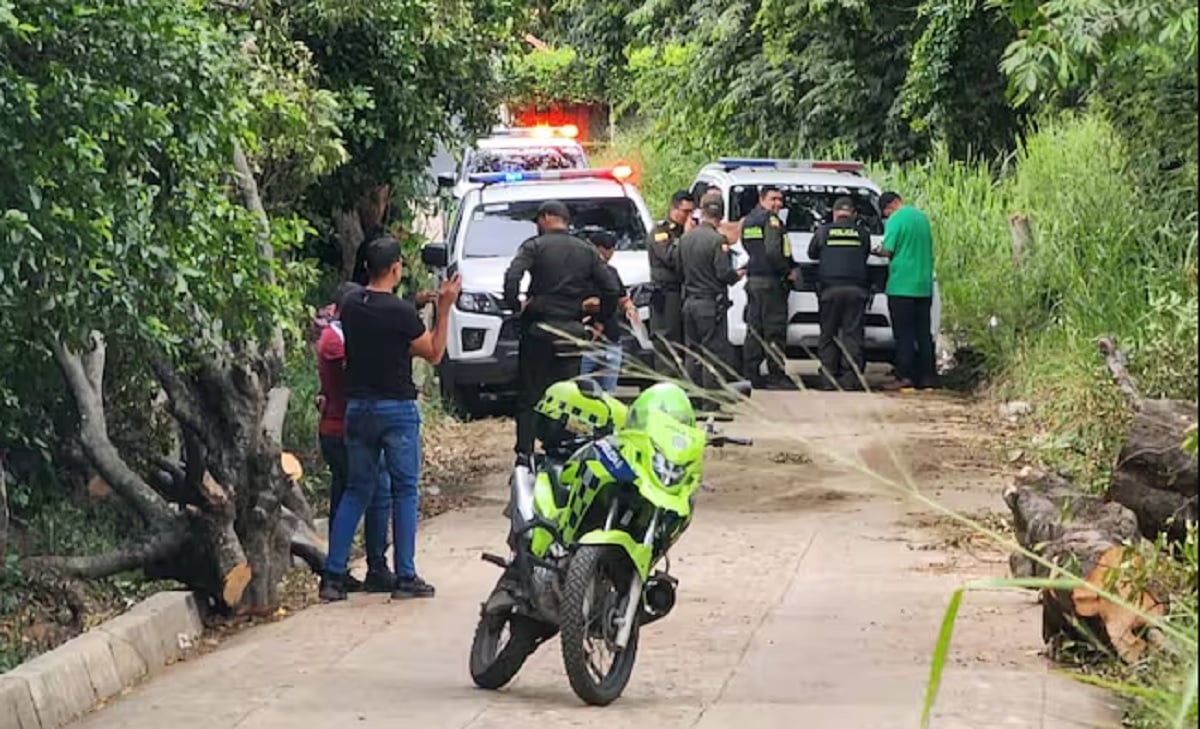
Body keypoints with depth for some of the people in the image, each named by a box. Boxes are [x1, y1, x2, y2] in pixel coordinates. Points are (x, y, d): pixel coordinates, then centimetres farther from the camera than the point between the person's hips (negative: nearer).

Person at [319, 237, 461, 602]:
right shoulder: (401, 312, -15)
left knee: (356, 490, 12)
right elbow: (434, 354, -5)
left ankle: (333, 575, 6)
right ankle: (405, 577, 5)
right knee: (404, 491, 4)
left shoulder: (350, 306, 2)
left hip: (358, 407, 5)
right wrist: (444, 308, -4)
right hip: (397, 408, -5)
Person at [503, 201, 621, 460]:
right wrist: (600, 319, 14)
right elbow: (612, 290, 3)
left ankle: (524, 453, -6)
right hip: (572, 333, 3)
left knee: (529, 397, 2)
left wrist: (515, 305, -5)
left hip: (538, 331, -3)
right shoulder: (587, 251, 8)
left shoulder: (534, 246, -4)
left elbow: (512, 276, -20)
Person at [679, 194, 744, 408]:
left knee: (693, 354, 14)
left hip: (689, 302, 7)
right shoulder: (716, 240, -16)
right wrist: (738, 274, 2)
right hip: (711, 304, -7)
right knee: (713, 354, -2)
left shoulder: (686, 237, 6)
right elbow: (725, 273, -18)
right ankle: (710, 404, -2)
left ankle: (694, 400, 18)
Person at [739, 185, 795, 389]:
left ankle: (751, 374, 12)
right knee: (774, 329, -8)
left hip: (752, 279, 9)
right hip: (770, 281, -9)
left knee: (754, 328, 12)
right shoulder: (771, 220, -11)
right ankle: (776, 376, -10)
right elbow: (773, 252, -21)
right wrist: (788, 271, -9)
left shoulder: (748, 221, 18)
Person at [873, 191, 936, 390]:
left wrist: (877, 251, 5)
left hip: (902, 286, -7)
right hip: (924, 285, 7)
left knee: (903, 333, -3)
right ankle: (926, 376, 9)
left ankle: (905, 376, -6)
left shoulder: (896, 220, -10)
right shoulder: (922, 217, 13)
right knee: (923, 333, 9)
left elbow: (888, 250, -14)